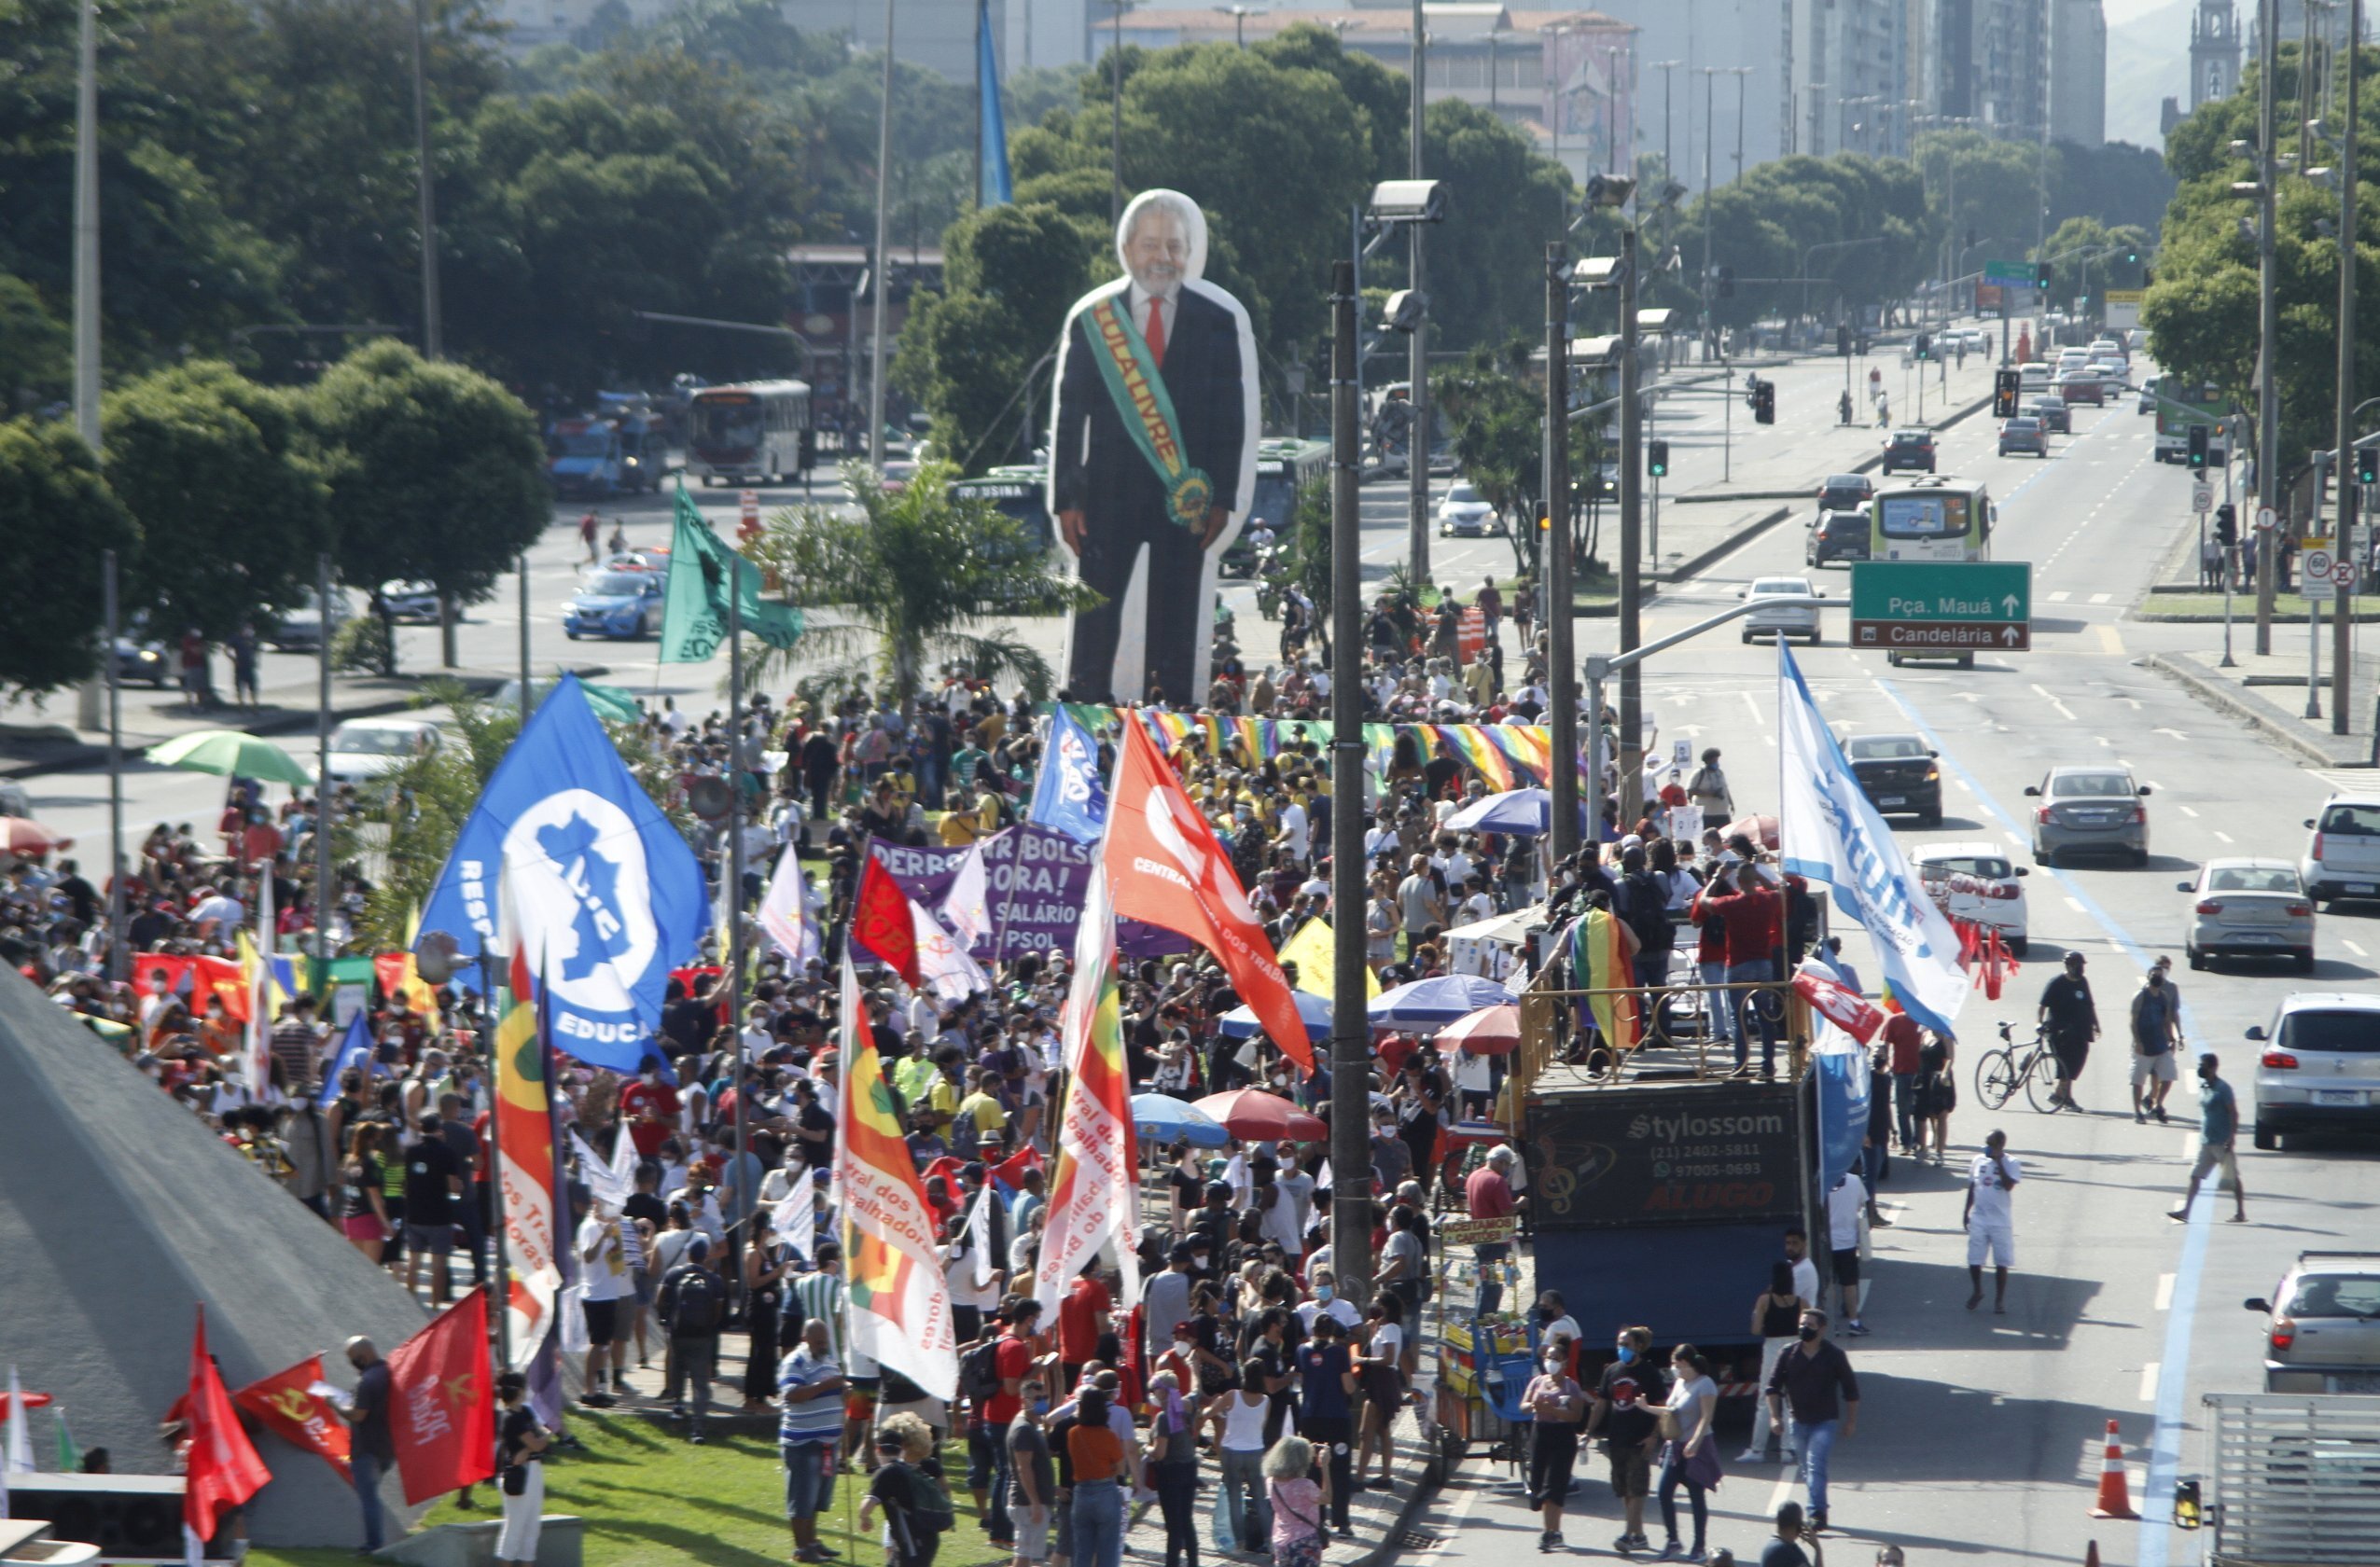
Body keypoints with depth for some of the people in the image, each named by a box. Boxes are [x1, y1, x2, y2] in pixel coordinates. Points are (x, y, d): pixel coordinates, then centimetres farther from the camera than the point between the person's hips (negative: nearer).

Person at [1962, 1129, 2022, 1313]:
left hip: (2001, 1220, -4)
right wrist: (1966, 1212, 13)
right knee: (1974, 1260, 5)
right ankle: (1977, 1292, 28)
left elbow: (2009, 1185, -23)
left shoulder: (2010, 1164, -8)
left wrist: (1999, 1162, -21)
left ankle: (1999, 1300, 14)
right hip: (1979, 1218, 4)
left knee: (2001, 1263, 3)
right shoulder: (1979, 1160, 7)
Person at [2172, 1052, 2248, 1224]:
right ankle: (2185, 1211, -3)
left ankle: (2241, 1213, 11)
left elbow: (2233, 1113, -14)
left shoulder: (2222, 1089, -14)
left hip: (2222, 1143, -8)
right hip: (2205, 1143, 8)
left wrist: (2231, 1138, -19)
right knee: (2195, 1176, 0)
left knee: (2233, 1178, 3)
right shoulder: (2202, 1087, 10)